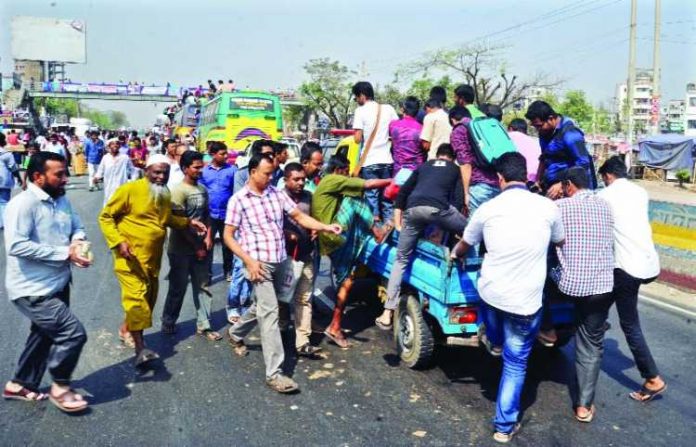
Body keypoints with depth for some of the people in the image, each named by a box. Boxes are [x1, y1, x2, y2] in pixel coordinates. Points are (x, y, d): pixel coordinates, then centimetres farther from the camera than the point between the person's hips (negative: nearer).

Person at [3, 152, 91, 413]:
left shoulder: (62, 200, 5)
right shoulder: (23, 203, -22)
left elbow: (77, 227, 15)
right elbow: (16, 245, -30)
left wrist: (78, 242, -10)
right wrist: (64, 253, -28)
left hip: (57, 285, 9)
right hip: (32, 290, -9)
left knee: (45, 336, 22)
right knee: (73, 333, -12)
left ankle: (20, 385, 42)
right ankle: (60, 387, 11)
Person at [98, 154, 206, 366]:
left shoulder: (165, 194, 9)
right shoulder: (129, 190, -13)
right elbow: (105, 217, -9)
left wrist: (187, 222, 10)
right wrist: (118, 242, -21)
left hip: (153, 257, 7)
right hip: (130, 256, -7)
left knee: (149, 297, 14)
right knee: (136, 295, -16)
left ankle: (127, 329, 38)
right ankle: (140, 349, -14)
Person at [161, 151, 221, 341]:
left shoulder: (202, 189, 6)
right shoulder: (179, 191, -15)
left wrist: (208, 237, -2)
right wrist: (196, 247, -14)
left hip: (200, 247, 6)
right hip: (181, 249, -6)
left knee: (202, 286, 9)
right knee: (178, 288, 6)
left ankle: (203, 325, 18)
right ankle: (168, 323, 24)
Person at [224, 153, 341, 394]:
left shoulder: (277, 193, 6)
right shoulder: (238, 199, -6)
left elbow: (299, 216, 5)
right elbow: (228, 236, -6)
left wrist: (325, 227, -10)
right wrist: (249, 261, -15)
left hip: (280, 260, 6)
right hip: (258, 262, -6)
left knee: (262, 306, 21)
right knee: (269, 311, -12)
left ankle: (236, 334, 49)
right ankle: (274, 373, -10)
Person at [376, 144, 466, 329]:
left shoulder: (424, 166, 35)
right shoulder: (455, 169, 29)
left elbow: (403, 191, 24)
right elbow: (458, 199, 15)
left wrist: (397, 221, 24)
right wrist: (454, 223, 25)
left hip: (412, 209, 3)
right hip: (438, 208, -3)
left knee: (401, 260, 14)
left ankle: (387, 314, 12)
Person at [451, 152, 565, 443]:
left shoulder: (488, 208, -3)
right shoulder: (548, 207, -4)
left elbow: (463, 247, 15)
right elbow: (560, 242, 18)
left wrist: (454, 255, 39)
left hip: (490, 293, 1)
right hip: (525, 301, -1)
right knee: (515, 363, 13)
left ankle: (493, 341, 63)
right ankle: (505, 426, 21)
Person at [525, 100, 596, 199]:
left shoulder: (569, 133, -16)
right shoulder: (545, 132, 8)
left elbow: (583, 164, -19)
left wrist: (562, 185, -24)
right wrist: (538, 182, 12)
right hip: (552, 187, 7)